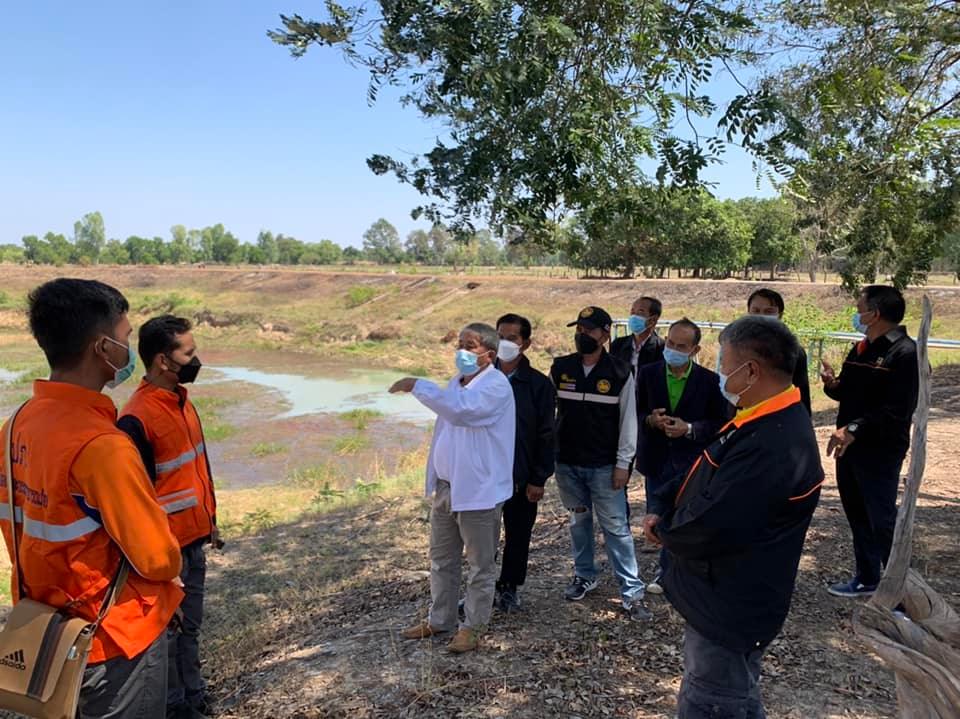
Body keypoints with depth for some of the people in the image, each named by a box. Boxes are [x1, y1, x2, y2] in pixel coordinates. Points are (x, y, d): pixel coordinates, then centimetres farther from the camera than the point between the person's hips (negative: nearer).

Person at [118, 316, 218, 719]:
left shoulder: (183, 402, 6)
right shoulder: (136, 418, -22)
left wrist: (210, 518, 18)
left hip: (193, 540, 8)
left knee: (189, 626, 21)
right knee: (165, 631, 10)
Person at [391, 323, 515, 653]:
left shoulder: (496, 385, -16)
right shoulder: (458, 381, 13)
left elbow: (460, 409, -35)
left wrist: (418, 386, -28)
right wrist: (435, 477, 20)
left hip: (477, 491, -9)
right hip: (446, 487, 9)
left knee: (480, 566, 7)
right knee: (441, 560, 19)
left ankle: (472, 627, 21)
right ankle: (439, 619, 34)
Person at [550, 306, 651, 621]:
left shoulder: (620, 372, -7)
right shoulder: (560, 368, 1)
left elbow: (628, 420, -4)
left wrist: (623, 463, -7)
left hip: (604, 465, -3)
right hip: (567, 462, 3)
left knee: (616, 527, -1)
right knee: (579, 521, 16)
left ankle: (632, 592, 8)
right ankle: (584, 576, 33)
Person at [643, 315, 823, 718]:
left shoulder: (770, 447, -33)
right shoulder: (765, 423, 4)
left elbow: (708, 531, -33)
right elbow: (700, 477, 11)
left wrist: (663, 531, -12)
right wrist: (662, 513, -4)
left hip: (727, 610, -10)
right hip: (727, 598, 10)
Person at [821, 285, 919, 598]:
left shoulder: (906, 352, -16)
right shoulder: (860, 349, 11)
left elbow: (898, 409, -23)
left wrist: (855, 429, -27)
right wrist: (833, 383, -3)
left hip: (881, 452, -8)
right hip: (848, 447, 8)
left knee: (883, 521, -2)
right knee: (857, 515, 17)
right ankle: (867, 578, 32)